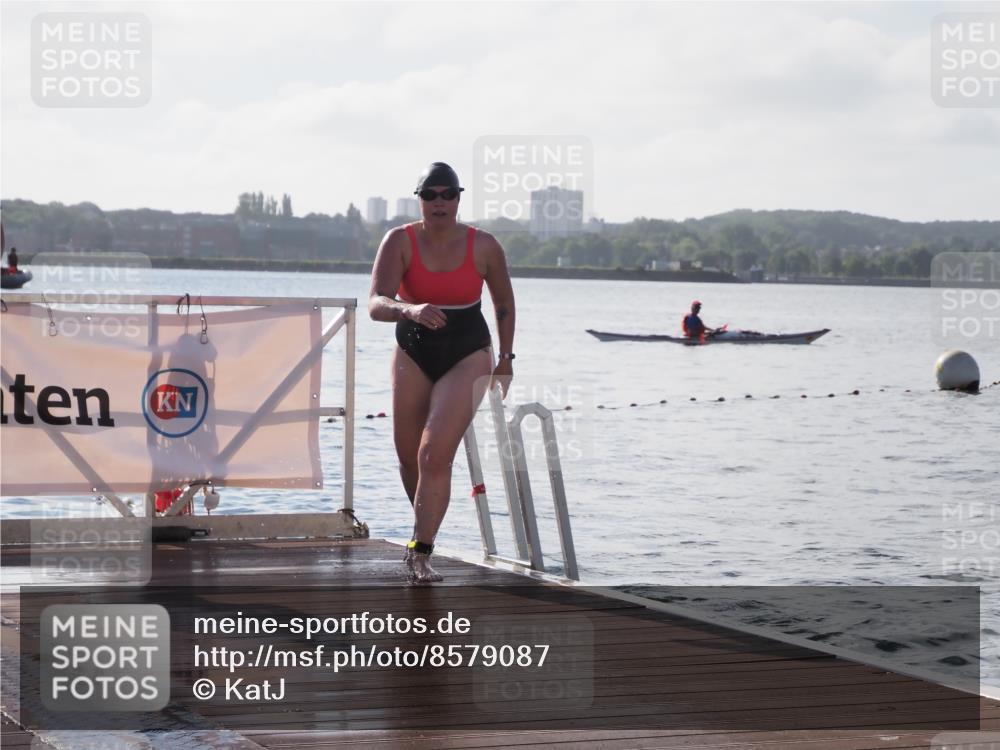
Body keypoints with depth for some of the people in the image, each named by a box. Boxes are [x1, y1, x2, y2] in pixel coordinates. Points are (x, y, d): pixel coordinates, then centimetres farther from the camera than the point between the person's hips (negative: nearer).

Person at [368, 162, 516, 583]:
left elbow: (504, 303, 7)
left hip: (468, 357, -2)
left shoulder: (484, 247, -10)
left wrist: (505, 358, 9)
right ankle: (425, 527, 39)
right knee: (409, 457, 11)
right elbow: (376, 304, -24)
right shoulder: (400, 242, -12)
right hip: (413, 354, 2)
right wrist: (411, 310, -44)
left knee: (435, 454, -18)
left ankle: (420, 553, -15)